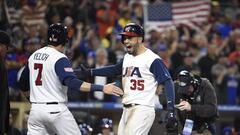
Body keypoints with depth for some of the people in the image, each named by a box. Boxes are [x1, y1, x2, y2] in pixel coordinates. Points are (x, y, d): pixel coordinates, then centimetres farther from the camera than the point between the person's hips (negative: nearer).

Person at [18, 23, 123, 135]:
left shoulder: (33, 56, 10)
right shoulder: (59, 58, -11)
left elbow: (23, 86, 16)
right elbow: (72, 83, -26)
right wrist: (102, 88, -31)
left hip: (35, 109, 6)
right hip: (56, 110, -6)